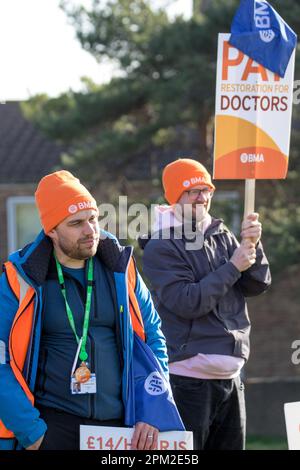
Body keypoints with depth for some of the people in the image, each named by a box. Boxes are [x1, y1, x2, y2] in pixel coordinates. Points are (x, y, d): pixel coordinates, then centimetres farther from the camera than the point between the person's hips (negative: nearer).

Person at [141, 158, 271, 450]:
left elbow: (258, 285, 8)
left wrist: (252, 246, -9)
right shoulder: (161, 247, -7)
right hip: (188, 379, -6)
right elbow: (187, 302, -18)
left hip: (229, 376, 6)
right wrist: (233, 267, -14)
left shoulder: (223, 237, 12)